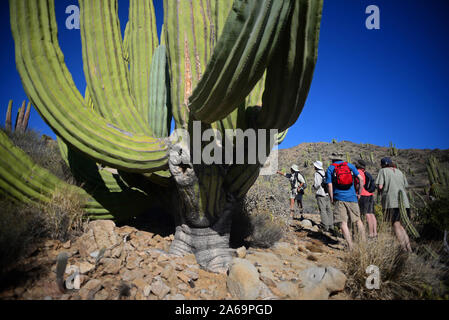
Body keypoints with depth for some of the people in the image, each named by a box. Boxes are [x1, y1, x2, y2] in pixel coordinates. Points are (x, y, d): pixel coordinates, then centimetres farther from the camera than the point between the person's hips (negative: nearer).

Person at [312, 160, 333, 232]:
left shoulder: (317, 174, -10)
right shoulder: (325, 173, 12)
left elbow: (317, 184, -19)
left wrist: (314, 186, 0)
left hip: (321, 195, -7)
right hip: (327, 194, 7)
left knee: (322, 210, -4)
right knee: (329, 210, 9)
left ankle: (325, 226, -4)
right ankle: (331, 226, 12)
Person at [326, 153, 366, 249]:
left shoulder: (330, 168, 4)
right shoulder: (350, 165, 11)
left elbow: (329, 185, -5)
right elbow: (361, 179, 3)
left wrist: (331, 199, 3)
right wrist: (359, 194, 10)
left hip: (339, 198, -3)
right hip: (352, 197, 3)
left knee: (343, 223, -2)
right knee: (358, 220, 17)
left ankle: (351, 247, -8)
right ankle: (364, 242, 19)